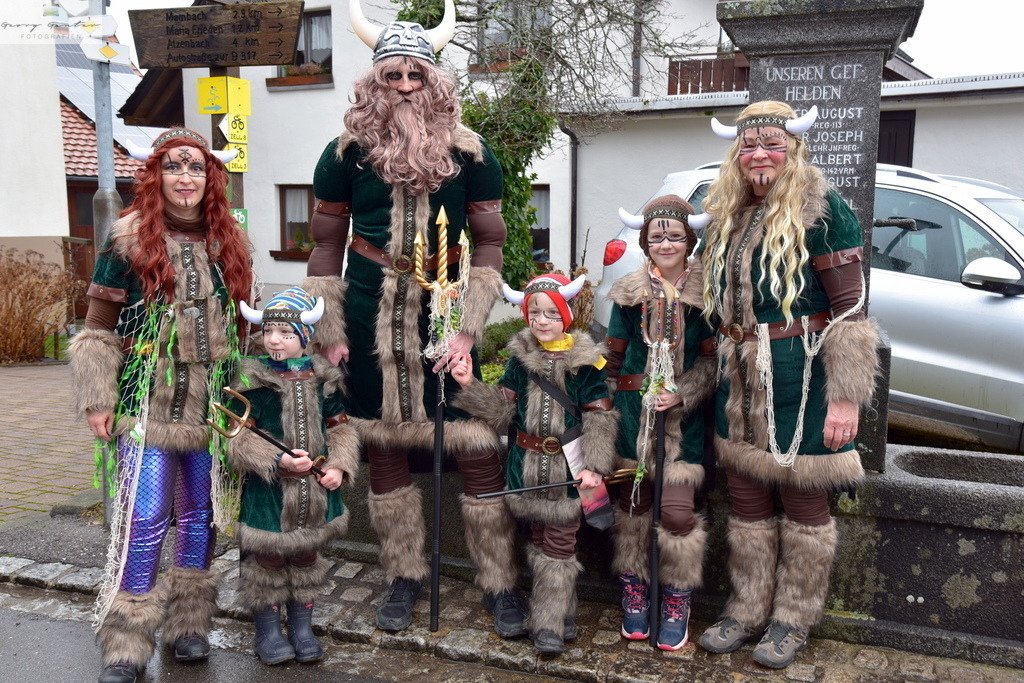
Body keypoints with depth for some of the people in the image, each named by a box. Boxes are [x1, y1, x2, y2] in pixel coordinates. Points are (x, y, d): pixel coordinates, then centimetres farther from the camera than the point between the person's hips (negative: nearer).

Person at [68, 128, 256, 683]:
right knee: (144, 520, -5)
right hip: (149, 407, -3)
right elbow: (98, 329, -1)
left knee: (201, 517, 10)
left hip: (213, 407, 4)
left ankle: (188, 624, 26)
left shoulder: (230, 242, 9)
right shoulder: (129, 239, -2)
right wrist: (96, 399, -7)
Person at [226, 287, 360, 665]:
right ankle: (268, 632, 27)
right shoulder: (253, 380, -10)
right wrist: (279, 460, -24)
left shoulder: (323, 379, 1)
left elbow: (339, 429, 6)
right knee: (267, 558, 7)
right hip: (268, 490, -3)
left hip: (315, 488, 4)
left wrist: (338, 466, -9)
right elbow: (239, 437, -13)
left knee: (306, 555, 16)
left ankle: (302, 628, 33)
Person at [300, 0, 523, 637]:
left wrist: (469, 329, -8)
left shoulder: (469, 153, -1)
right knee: (384, 448, 10)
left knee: (478, 447, -3)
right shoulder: (348, 151, 2)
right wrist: (328, 333, 1)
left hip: (443, 314, -1)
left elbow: (489, 242, 0)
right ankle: (404, 574, 29)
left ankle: (501, 582, 16)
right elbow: (327, 242, 6)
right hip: (371, 318, 2)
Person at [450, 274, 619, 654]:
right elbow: (502, 411, 3)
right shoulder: (520, 358, 3)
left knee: (559, 546, 2)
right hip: (527, 467, 4)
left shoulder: (584, 362, -8)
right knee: (539, 542, 14)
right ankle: (561, 611, 32)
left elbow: (600, 419, -9)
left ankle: (549, 624, 15)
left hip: (567, 468, -4)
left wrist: (593, 466, -19)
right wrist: (470, 386, -11)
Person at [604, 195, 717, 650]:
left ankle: (676, 606, 17)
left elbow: (712, 360, -3)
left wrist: (682, 395, -16)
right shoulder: (629, 294, 4)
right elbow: (613, 357, 8)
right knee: (632, 506, 7)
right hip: (633, 415, 2)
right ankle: (634, 597, 25)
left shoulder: (705, 295, -2)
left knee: (677, 513, -4)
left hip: (684, 419, -2)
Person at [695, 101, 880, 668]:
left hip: (801, 383, -6)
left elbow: (849, 307, -13)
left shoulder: (821, 210, -9)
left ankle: (793, 619, 25)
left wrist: (846, 397, -18)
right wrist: (722, 365, 16)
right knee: (746, 502, 14)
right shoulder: (727, 216, 11)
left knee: (803, 504, 8)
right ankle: (747, 611, 29)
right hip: (740, 386, 6)